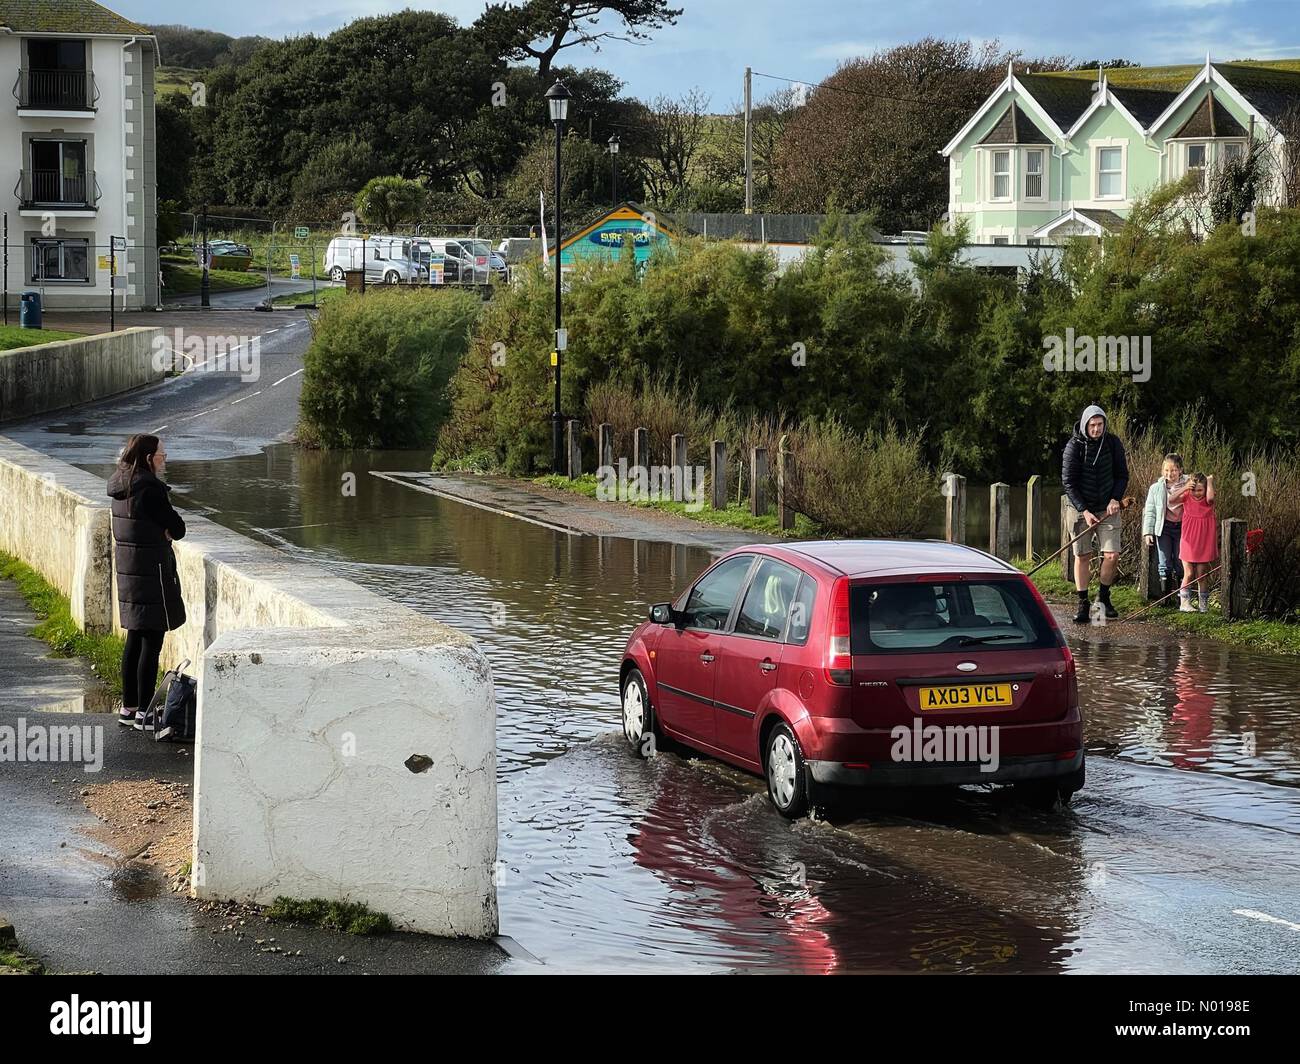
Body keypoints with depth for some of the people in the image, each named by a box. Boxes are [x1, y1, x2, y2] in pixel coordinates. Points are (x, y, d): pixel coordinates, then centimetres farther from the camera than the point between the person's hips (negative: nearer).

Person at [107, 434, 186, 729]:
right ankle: (144, 713, -2)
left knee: (135, 639, 16)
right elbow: (178, 529, -13)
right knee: (151, 643, -4)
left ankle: (129, 707, 22)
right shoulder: (150, 489, -19)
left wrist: (162, 530, -2)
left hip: (128, 571, 9)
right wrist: (168, 527, 6)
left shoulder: (122, 488, 9)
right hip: (152, 572, -9)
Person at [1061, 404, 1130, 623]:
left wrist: (1115, 499, -8)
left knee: (1112, 555, -6)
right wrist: (1084, 511, -15)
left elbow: (1122, 474, 8)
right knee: (1082, 556, -1)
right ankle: (1082, 604, 8)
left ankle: (1104, 596, 15)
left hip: (1107, 509, 2)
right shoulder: (1074, 446, -9)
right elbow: (1068, 482, -9)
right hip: (1081, 509, -2)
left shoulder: (1113, 443, -1)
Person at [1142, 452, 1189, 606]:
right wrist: (1148, 532, 0)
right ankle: (1165, 597, 6)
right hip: (1163, 528, 1)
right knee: (1165, 565, 0)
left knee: (1180, 564, 2)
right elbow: (1150, 512, 7)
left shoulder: (1187, 486, 3)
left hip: (1182, 528, -1)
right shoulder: (1156, 488, 6)